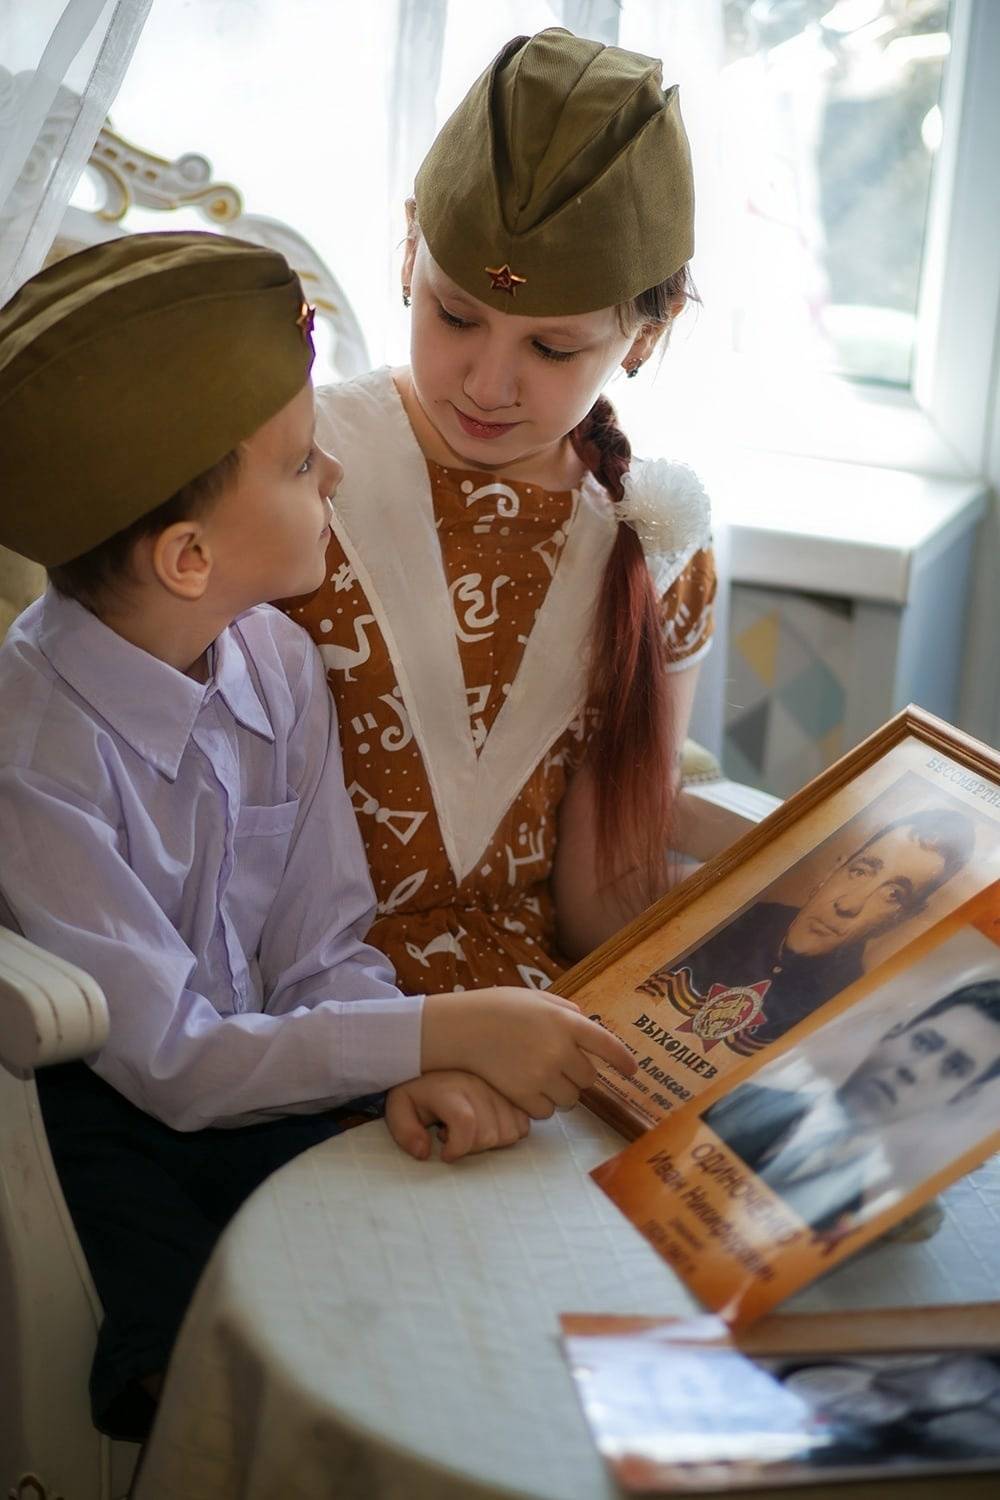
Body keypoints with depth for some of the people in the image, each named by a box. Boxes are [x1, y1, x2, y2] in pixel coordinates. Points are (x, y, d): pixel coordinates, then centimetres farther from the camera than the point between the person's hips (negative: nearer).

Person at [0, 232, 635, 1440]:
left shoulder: (278, 661, -5)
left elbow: (322, 951, -4)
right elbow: (169, 1057, -23)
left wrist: (414, 1068, -25)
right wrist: (439, 1031, -28)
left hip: (260, 1078, 6)